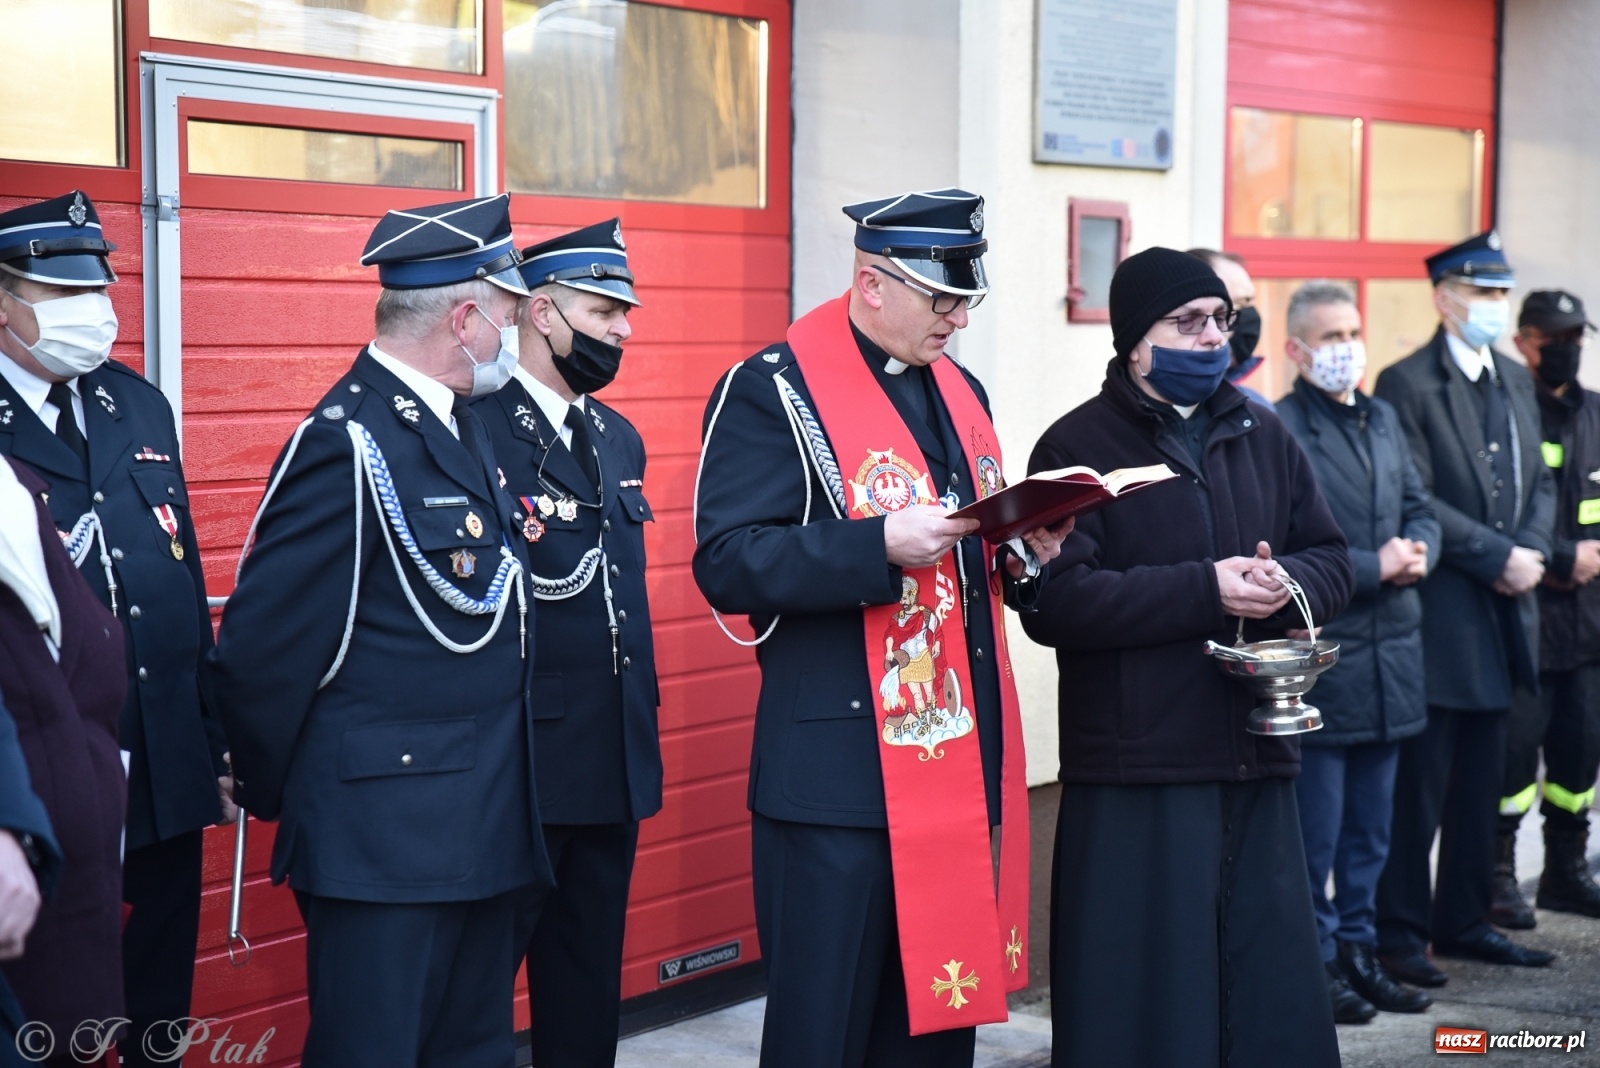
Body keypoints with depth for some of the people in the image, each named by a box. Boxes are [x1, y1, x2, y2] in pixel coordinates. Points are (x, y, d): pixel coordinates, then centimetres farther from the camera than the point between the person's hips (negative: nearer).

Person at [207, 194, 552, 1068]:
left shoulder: (462, 424, 11)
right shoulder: (348, 442, -17)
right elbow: (263, 643, -16)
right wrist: (268, 791, -3)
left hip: (487, 828, 9)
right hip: (383, 838, -9)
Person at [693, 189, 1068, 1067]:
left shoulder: (960, 390, 15)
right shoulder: (772, 391, -8)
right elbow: (728, 565, -17)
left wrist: (1024, 552, -1)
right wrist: (880, 544, -26)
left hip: (960, 765, 7)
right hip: (839, 775, -7)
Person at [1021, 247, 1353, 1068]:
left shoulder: (1261, 436, 13)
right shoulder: (1078, 447, -4)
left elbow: (1331, 561, 14)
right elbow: (1055, 601, -15)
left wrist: (1285, 581, -9)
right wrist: (1205, 590, -19)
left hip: (1257, 763, 5)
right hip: (1135, 778, -5)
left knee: (1273, 988, 10)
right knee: (1144, 993, 1)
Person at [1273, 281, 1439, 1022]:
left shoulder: (1383, 420, 13)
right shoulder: (1278, 430, -12)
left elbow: (1420, 510, 16)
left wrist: (1416, 552, -5)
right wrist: (1373, 567, -16)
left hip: (1389, 655, 7)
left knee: (1370, 827, 16)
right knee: (1315, 829, 1)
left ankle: (1358, 951, 27)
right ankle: (1315, 963, 11)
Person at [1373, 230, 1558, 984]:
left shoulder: (1516, 383, 15)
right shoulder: (1407, 384, -9)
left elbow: (1539, 482, 15)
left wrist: (1532, 551, -3)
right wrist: (1498, 556, -15)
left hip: (1503, 612, 7)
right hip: (1438, 614, -7)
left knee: (1480, 783, 13)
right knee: (1418, 784, -2)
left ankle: (1463, 922, 23)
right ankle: (1398, 934, 7)